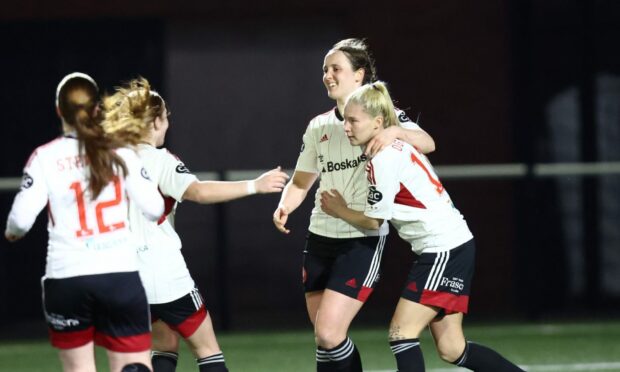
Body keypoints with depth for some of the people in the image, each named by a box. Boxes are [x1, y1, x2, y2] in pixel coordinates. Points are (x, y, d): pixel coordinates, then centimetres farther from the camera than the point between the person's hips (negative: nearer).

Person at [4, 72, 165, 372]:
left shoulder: (44, 157, -2)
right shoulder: (120, 152, 2)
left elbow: (21, 218, -8)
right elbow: (154, 209, 1)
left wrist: (12, 232, 16)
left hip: (66, 277, 0)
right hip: (120, 273, 1)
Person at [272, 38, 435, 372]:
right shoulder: (318, 127, 12)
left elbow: (427, 144, -17)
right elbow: (301, 182, 17)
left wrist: (395, 132, -37)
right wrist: (284, 207, -4)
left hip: (362, 240, -6)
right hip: (320, 238, 6)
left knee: (328, 332, -15)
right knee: (324, 336, 7)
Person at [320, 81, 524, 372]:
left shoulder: (384, 160, -16)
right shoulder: (397, 148, 12)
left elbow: (373, 221, -8)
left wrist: (339, 211, 10)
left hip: (445, 250, -10)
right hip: (452, 246, 10)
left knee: (401, 333, -10)